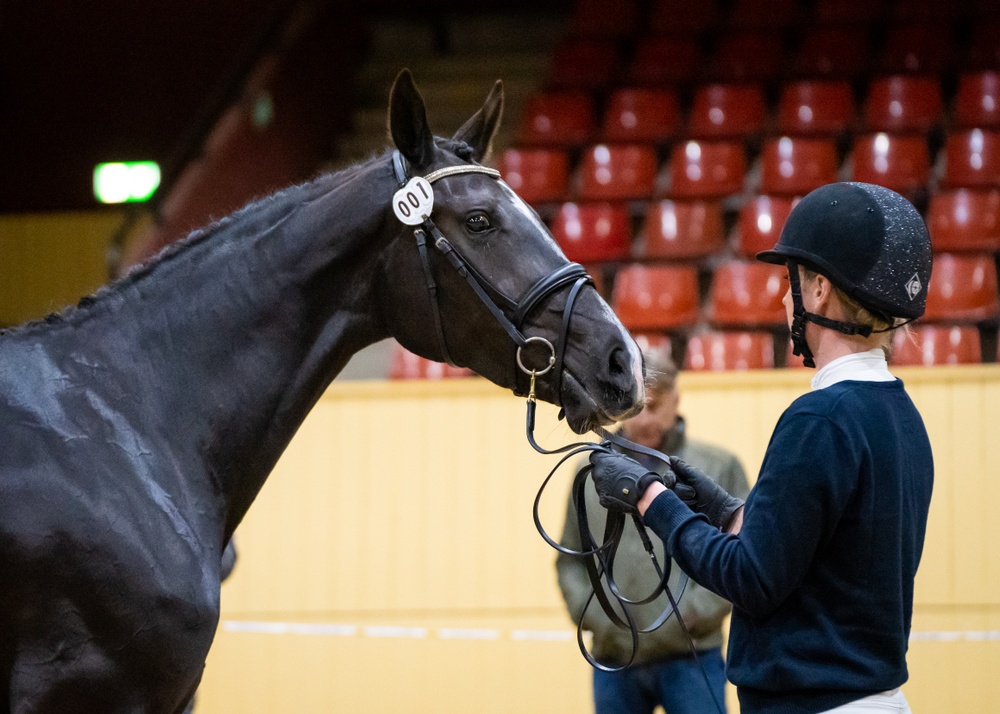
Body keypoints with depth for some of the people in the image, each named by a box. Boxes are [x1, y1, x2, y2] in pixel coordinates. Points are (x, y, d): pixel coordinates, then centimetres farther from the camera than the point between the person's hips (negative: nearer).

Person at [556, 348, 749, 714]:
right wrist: (591, 613, -1)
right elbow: (569, 560, 16)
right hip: (614, 660, 3)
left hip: (690, 660, -3)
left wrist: (694, 615, -11)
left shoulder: (719, 467, 2)